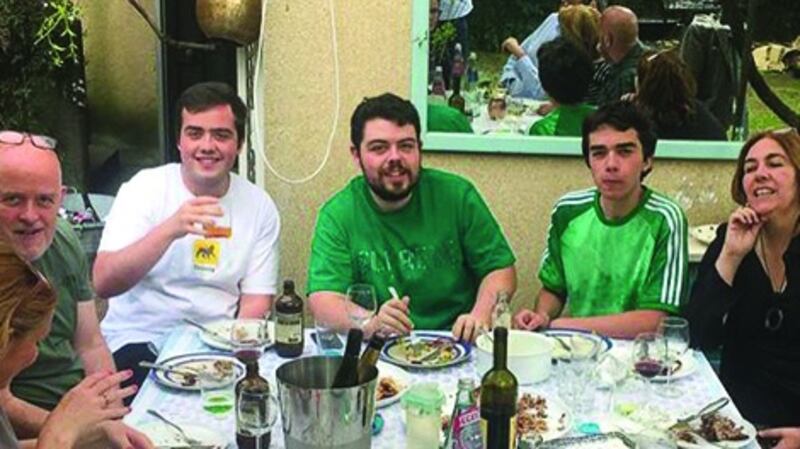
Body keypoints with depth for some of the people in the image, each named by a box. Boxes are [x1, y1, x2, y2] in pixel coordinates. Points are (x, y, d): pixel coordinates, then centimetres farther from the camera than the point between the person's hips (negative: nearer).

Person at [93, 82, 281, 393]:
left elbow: (256, 301, 2)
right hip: (140, 341, -3)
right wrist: (169, 230, -30)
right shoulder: (144, 189, -5)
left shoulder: (259, 206, 2)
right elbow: (103, 283, -16)